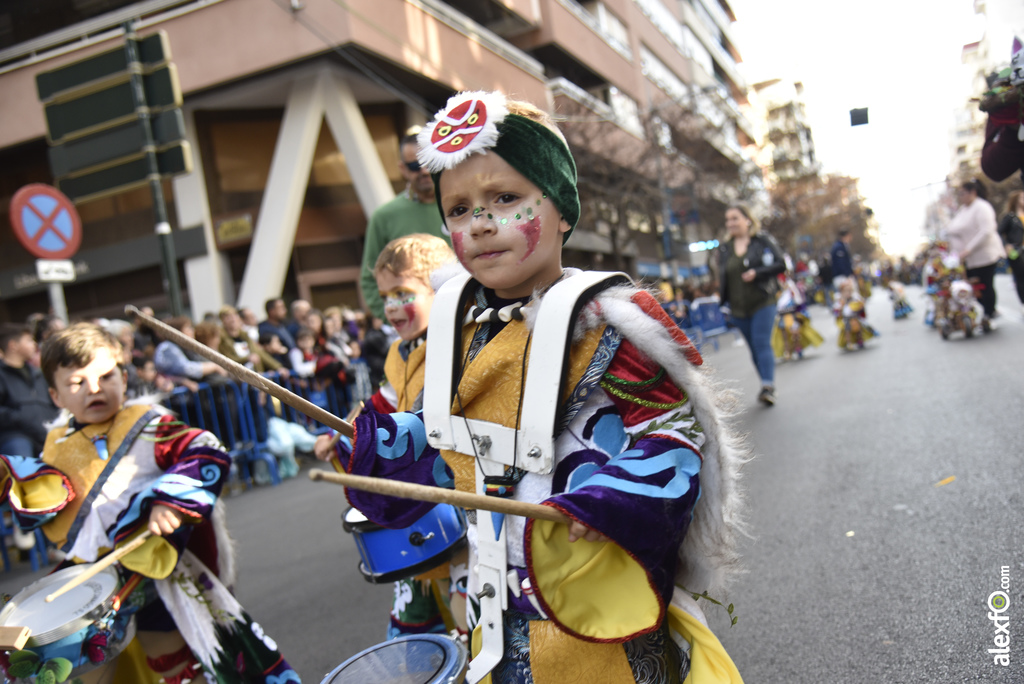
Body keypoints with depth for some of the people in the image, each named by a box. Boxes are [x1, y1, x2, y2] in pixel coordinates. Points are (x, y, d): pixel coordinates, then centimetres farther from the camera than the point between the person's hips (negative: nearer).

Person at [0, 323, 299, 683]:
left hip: (159, 569, -4)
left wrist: (173, 500, -33)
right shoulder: (58, 446, 7)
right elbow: (48, 509, 8)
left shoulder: (146, 426, -11)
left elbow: (208, 454, -22)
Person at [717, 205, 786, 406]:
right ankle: (767, 386, 18)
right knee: (754, 348, 8)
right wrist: (725, 302, 8)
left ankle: (768, 386, -18)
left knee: (762, 343, -15)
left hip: (762, 303, -4)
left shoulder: (763, 241, 0)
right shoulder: (724, 249, 10)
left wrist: (757, 273, -19)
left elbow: (780, 264, -5)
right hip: (739, 308, 4)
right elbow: (722, 278, 16)